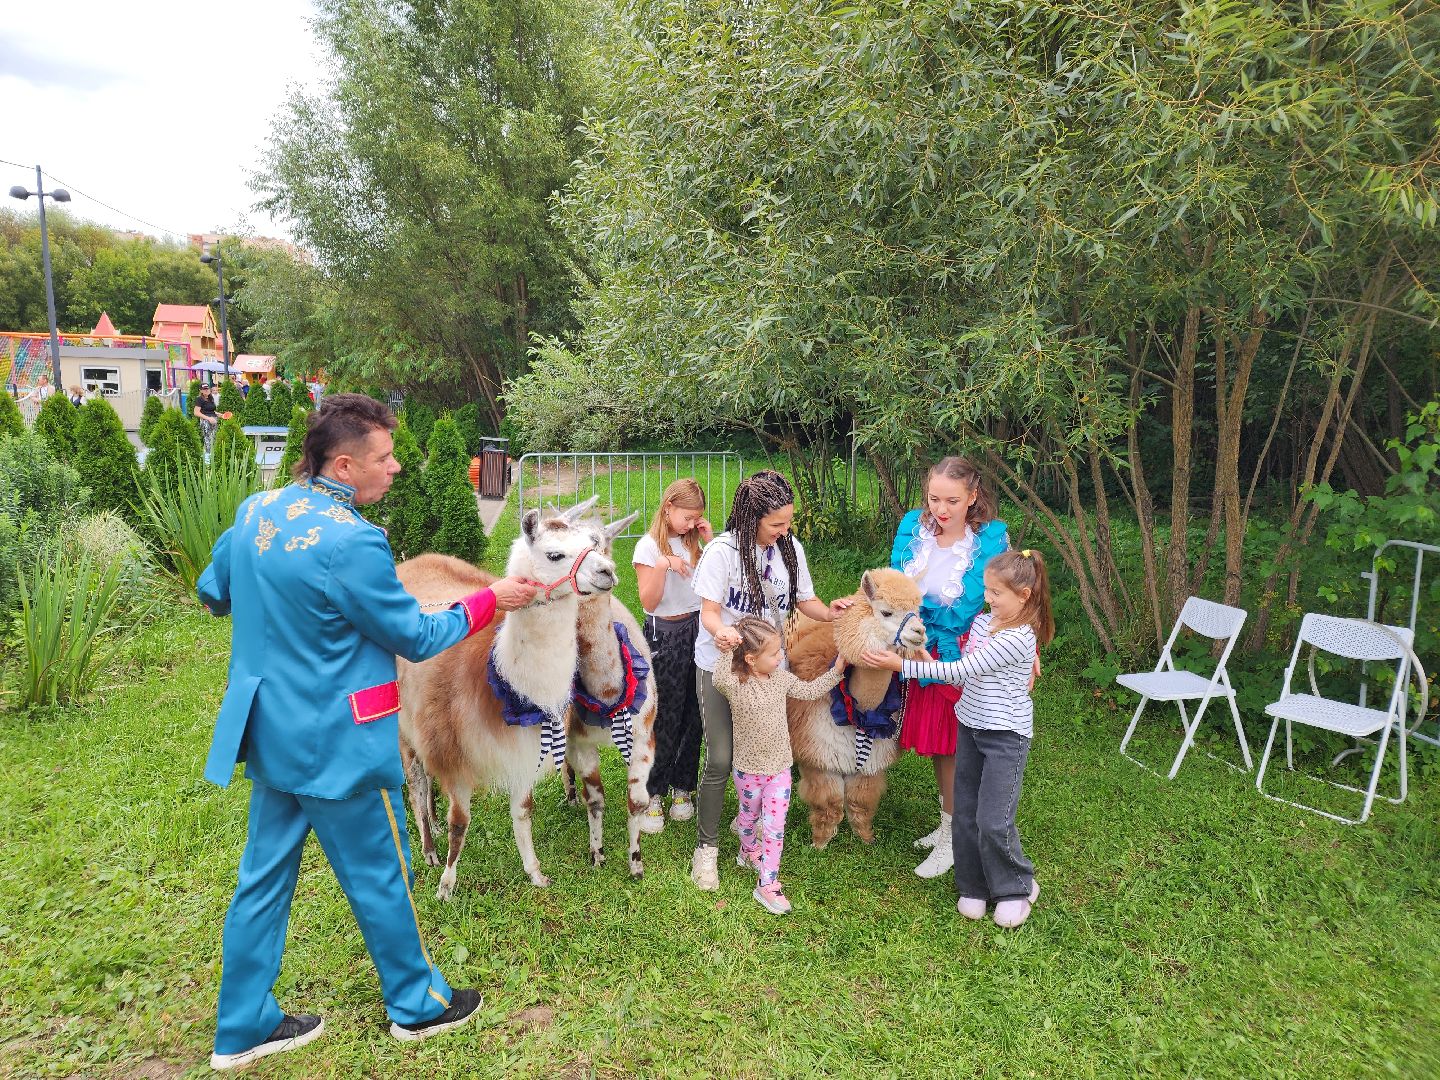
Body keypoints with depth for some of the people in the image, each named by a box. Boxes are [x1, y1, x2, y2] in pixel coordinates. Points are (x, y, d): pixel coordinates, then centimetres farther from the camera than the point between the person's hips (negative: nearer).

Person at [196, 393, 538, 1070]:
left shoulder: (256, 511, -1)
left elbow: (212, 592, 15)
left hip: (269, 731, 8)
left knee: (264, 877, 18)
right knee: (378, 875, 10)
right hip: (338, 742, -8)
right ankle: (416, 1004, 30)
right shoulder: (352, 543, -26)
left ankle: (243, 1027, 32)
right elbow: (417, 638, -16)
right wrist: (491, 600, -5)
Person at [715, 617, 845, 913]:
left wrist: (836, 671, 4)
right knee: (749, 817, 23)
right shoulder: (736, 684, -23)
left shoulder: (780, 678, -6)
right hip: (748, 769, -3)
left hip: (779, 767, 3)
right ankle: (749, 851, 52)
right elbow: (719, 680, -47)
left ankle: (767, 884, 11)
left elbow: (808, 691, 9)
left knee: (774, 826, 2)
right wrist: (726, 653, -60)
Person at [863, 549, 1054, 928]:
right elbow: (966, 673, 15)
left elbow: (958, 672, -26)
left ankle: (1016, 889, 20)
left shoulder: (1018, 638, -23)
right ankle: (974, 887, 27)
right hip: (971, 726, 7)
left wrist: (901, 665, -26)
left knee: (993, 821, -5)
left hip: (1005, 736, -7)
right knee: (965, 814, 10)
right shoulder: (982, 622, 3)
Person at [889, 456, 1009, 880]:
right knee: (935, 743, 17)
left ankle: (951, 840, 23)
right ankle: (947, 824, 37)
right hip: (919, 651, 5)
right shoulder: (913, 525, -5)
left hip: (959, 655, -5)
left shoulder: (990, 538, -18)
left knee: (951, 747, 6)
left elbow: (962, 612, -21)